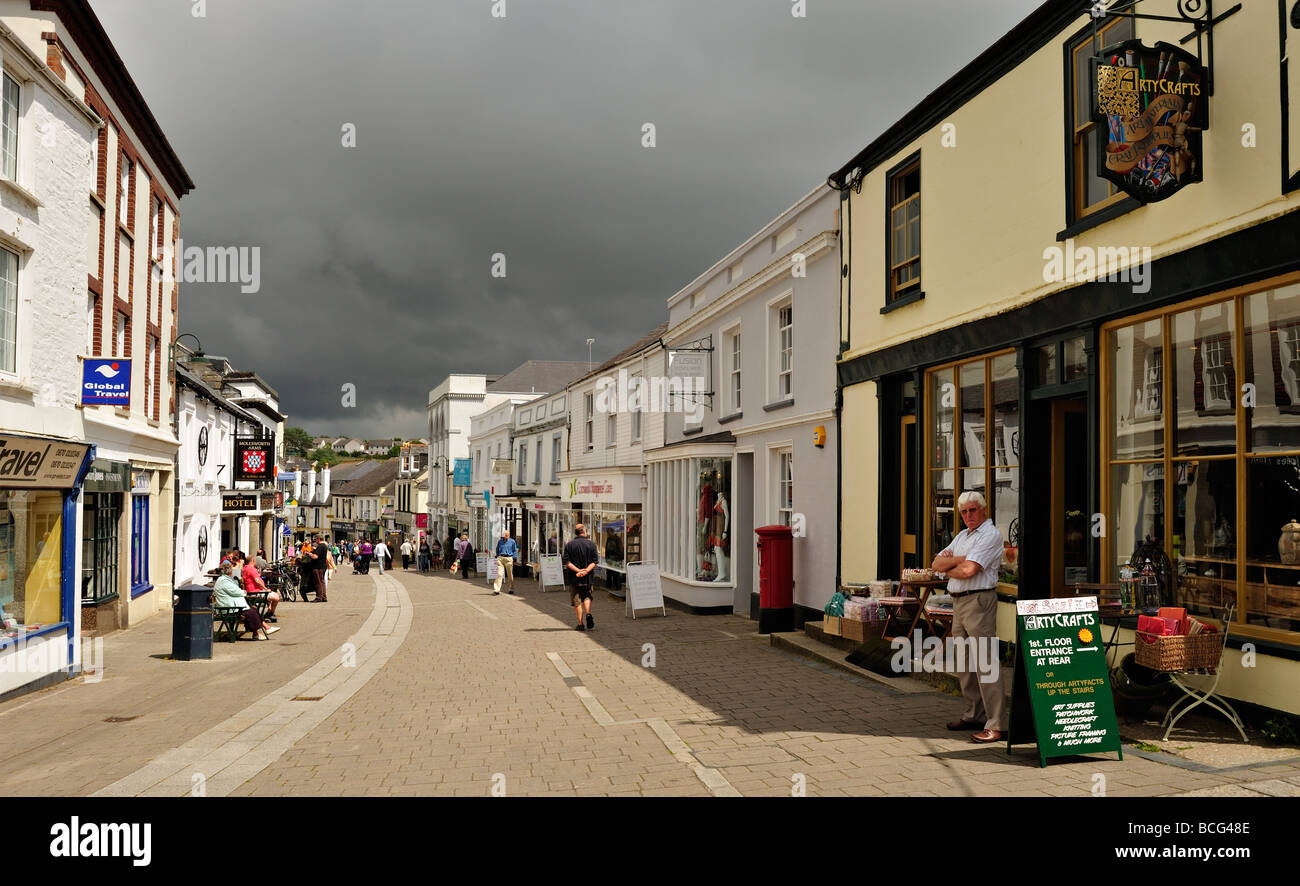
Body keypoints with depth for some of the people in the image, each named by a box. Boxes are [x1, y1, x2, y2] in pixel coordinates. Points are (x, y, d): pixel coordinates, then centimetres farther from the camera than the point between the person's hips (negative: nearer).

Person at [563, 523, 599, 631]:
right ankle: (588, 613, -6)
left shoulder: (569, 545, 0)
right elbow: (594, 562, -7)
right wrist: (586, 570, -15)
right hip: (588, 578, 1)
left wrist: (578, 570, -14)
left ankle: (580, 624, 5)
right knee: (587, 596, 19)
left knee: (577, 600, 6)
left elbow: (567, 562, -9)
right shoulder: (591, 544, 0)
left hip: (574, 577, -1)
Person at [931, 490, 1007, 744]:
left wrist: (949, 570, 0)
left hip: (979, 601, -9)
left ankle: (996, 725, -11)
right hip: (959, 601, 9)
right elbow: (936, 564, 12)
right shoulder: (962, 536, 20)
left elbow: (968, 570, -19)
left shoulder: (990, 535, -9)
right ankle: (975, 715, 23)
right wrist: (958, 559, -7)